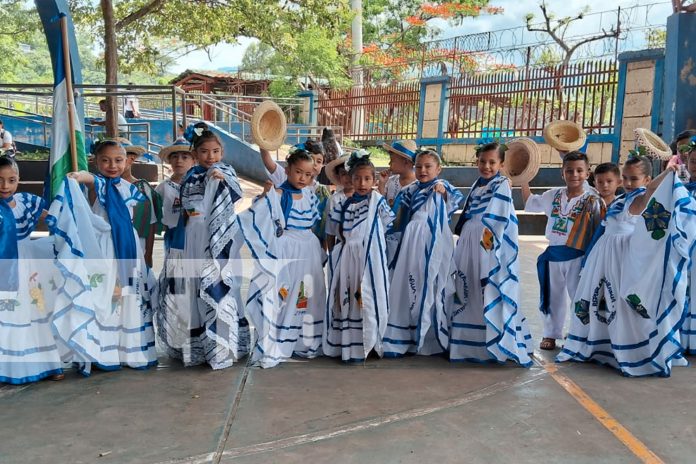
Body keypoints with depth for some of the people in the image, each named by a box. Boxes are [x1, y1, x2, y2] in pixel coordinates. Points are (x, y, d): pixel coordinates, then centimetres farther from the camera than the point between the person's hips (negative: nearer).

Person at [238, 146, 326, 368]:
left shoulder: (309, 194, 7)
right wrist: (266, 195, -31)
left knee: (309, 298, 13)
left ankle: (306, 343, 26)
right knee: (281, 299, -6)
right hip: (285, 253, -7)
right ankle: (272, 349, 2)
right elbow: (254, 219, -21)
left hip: (309, 253, 7)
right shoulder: (277, 195, -13)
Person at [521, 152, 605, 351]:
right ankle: (550, 334, 28)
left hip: (577, 257, -4)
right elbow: (529, 204, 19)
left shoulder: (592, 201, -10)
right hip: (553, 254, 4)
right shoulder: (553, 195, 4)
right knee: (553, 297, 15)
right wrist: (524, 180, 13)